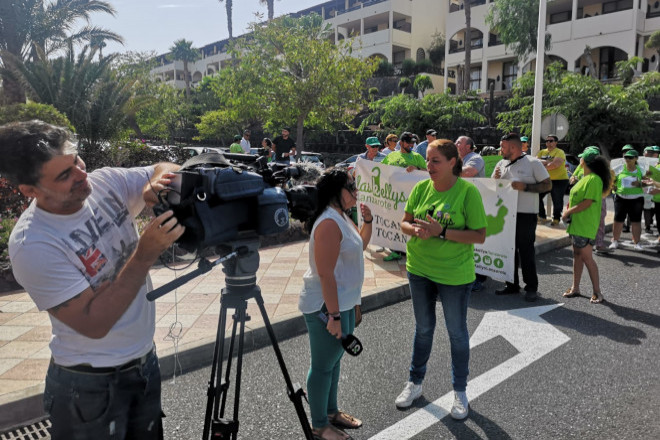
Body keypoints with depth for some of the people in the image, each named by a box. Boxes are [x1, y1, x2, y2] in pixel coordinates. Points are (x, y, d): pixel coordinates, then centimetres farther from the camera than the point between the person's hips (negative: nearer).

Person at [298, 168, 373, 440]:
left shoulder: (341, 217, 7)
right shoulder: (329, 223, -23)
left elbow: (360, 246, 23)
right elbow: (325, 274, -26)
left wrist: (367, 221, 7)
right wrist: (333, 315, -25)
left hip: (343, 303, 10)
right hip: (326, 307, -10)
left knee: (334, 359, 22)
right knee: (323, 365, 6)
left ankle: (332, 412, 40)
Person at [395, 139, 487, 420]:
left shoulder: (468, 191, -16)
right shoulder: (421, 188, -2)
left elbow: (479, 236, -16)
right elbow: (405, 222, 4)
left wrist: (442, 231, -26)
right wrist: (415, 230, -19)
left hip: (454, 275, -4)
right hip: (419, 270, 4)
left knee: (457, 332, 13)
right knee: (423, 328, 20)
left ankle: (460, 391, 34)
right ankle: (415, 383, 39)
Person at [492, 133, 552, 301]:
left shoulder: (533, 163, -4)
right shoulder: (501, 164, 12)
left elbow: (547, 185, -7)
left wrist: (525, 187, -19)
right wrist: (495, 179, -5)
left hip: (526, 214, -5)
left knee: (526, 250, 1)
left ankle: (531, 287, 13)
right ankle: (512, 284, 23)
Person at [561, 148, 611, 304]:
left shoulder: (594, 179, -17)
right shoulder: (585, 177, 14)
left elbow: (587, 203, -22)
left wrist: (568, 212, -14)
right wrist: (569, 211, 4)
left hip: (585, 225, -10)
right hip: (577, 223, 10)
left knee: (586, 257, -6)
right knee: (577, 254, 13)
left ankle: (597, 292, 3)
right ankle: (575, 287, 21)